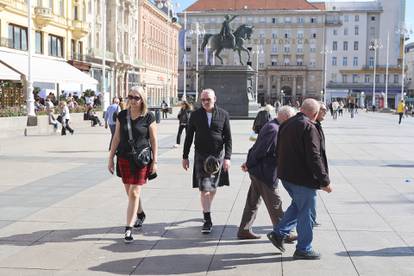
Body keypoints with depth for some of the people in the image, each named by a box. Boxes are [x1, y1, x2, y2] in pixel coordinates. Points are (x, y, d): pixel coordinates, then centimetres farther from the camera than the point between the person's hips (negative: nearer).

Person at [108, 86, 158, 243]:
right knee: (130, 193, 15)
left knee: (134, 193, -9)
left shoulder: (148, 117, -5)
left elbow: (153, 140, -2)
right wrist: (111, 158, 6)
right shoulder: (122, 116, 4)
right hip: (124, 159, 4)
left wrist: (155, 161, -4)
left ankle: (128, 229, -5)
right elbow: (116, 138, 8)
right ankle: (140, 214, 42)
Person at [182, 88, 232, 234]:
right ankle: (207, 220, -4)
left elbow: (228, 138, 1)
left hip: (218, 155, 1)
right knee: (204, 188, -8)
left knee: (213, 187, 12)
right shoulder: (195, 115, 1)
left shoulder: (223, 114, 0)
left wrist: (227, 157, -8)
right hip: (201, 155, -1)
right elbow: (189, 137, 6)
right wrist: (185, 157, 4)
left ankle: (206, 209, 35)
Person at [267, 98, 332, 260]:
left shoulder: (286, 124, 9)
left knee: (298, 205, 25)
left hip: (285, 175, 8)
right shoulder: (309, 128, -18)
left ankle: (279, 233, 21)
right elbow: (314, 157, -22)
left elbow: (278, 151, 18)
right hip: (303, 178, -8)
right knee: (305, 212, 5)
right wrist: (325, 181, -17)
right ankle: (303, 249, 15)